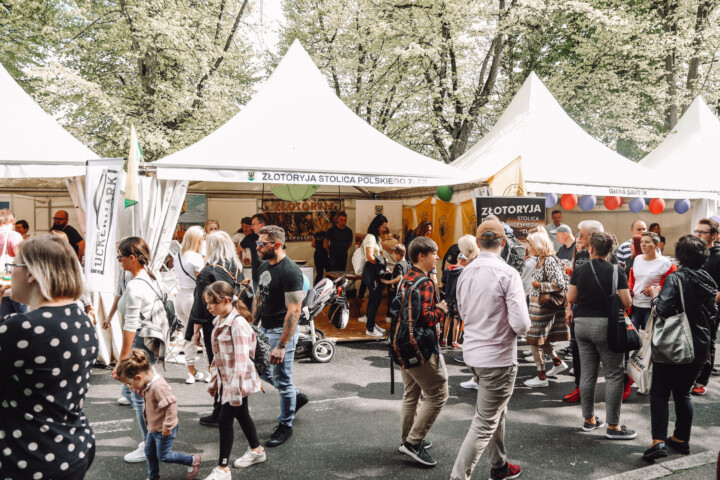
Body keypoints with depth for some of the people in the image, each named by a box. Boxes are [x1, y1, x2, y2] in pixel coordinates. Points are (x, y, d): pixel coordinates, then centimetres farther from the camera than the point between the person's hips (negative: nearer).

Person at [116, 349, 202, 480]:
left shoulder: (158, 386, -33)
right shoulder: (148, 384, -2)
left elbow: (171, 405, -34)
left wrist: (167, 426, -27)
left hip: (163, 430, -9)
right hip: (153, 428, 9)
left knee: (163, 456, 4)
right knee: (149, 452, 19)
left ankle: (193, 460, 20)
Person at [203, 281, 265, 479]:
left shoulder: (238, 324, -23)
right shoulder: (220, 321, 6)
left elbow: (241, 359, -25)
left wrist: (235, 389, -26)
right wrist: (215, 381, 17)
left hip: (238, 380, -9)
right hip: (225, 379, 9)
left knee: (224, 420, -3)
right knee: (241, 415, 21)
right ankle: (257, 450, 40)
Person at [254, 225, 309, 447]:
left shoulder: (290, 272, -21)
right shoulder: (264, 266, 7)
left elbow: (293, 311, -24)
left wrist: (281, 346, -26)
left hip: (282, 331, -9)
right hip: (265, 329, 9)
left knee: (282, 380, 2)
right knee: (264, 372, 19)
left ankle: (285, 426, 20)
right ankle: (296, 397, 40)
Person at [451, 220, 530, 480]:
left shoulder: (466, 272, 2)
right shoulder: (508, 274, -18)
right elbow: (521, 324, -20)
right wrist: (522, 324, 1)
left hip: (473, 352, 8)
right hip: (498, 356, -7)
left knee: (497, 412, 26)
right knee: (484, 424, 2)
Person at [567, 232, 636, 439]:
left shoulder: (579, 271, 1)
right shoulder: (616, 272, -8)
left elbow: (571, 298, 1)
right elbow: (626, 302, -10)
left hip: (582, 323, 4)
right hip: (606, 325, -4)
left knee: (587, 373, 12)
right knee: (614, 375, 3)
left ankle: (589, 419, 22)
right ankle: (613, 426, 5)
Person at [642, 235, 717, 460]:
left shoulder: (675, 279, -16)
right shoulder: (708, 281, 6)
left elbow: (663, 310, -26)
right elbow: (713, 314, 14)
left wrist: (655, 296, -8)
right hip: (699, 347, 6)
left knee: (660, 393, 0)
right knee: (683, 392, 18)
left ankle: (659, 441, -10)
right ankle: (682, 439, 24)